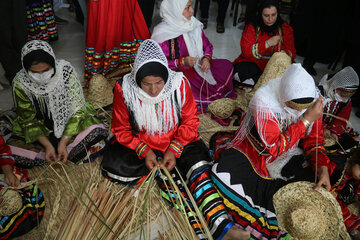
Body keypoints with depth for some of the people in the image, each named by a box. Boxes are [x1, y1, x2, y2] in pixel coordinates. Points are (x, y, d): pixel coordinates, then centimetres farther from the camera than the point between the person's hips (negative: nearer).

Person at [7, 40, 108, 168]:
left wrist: (63, 142, -24)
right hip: (40, 129, 2)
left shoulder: (66, 71, -21)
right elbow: (28, 120, -7)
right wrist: (47, 145, -20)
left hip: (69, 124, -1)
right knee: (13, 152, -22)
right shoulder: (20, 83, -17)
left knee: (96, 133, -29)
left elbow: (77, 110, -17)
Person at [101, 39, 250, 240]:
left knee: (199, 167, -26)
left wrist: (174, 150, -20)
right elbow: (122, 129, -6)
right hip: (140, 144, 1)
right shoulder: (125, 89, -15)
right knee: (113, 166, -24)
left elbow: (190, 121, -8)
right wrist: (144, 151, -20)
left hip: (176, 141, -1)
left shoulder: (179, 83, -16)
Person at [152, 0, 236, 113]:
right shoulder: (163, 33, -15)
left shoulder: (194, 25, 4)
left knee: (226, 65, -4)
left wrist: (206, 58, -9)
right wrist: (182, 62, -25)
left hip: (198, 67, 7)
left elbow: (207, 46, 14)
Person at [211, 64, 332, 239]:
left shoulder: (312, 101, -11)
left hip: (288, 157, 5)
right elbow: (274, 148, -29)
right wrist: (306, 120, -30)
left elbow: (314, 140, 1)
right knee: (225, 175, -28)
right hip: (255, 155, -4)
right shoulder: (264, 102, -29)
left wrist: (322, 168, -15)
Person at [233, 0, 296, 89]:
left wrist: (285, 53, -22)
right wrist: (267, 44, -24)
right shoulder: (252, 27, -4)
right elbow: (246, 51, -14)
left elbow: (291, 52, 3)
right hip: (254, 63, -2)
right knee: (241, 70, -34)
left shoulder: (285, 28, 3)